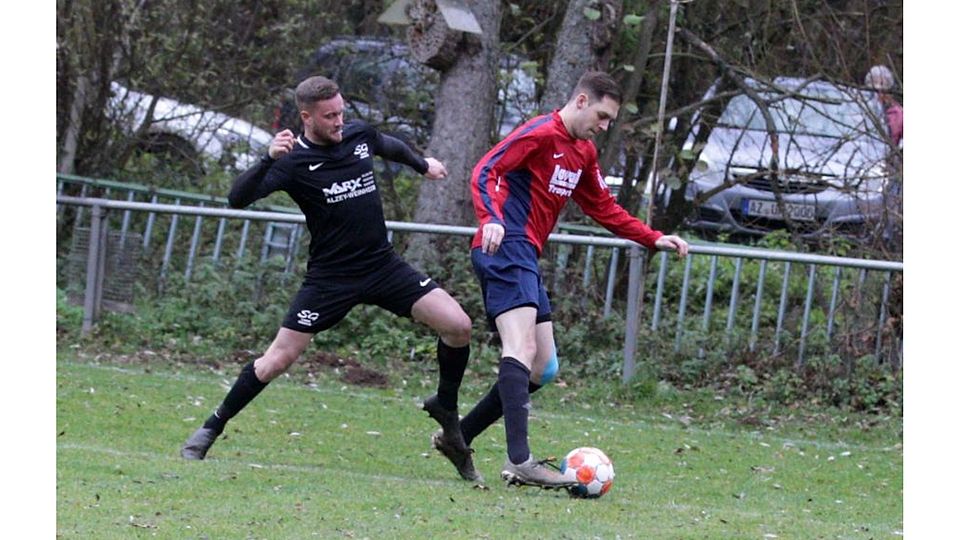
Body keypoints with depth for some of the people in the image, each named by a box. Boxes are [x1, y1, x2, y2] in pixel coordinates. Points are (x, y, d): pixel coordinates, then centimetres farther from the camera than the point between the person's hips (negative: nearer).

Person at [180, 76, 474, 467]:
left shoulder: (358, 136, 2)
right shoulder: (294, 161, -14)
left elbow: (390, 146, 27)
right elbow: (238, 198, -26)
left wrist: (423, 165, 43)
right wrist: (269, 160, -41)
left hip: (383, 265, 5)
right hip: (330, 278, -4)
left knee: (457, 325, -9)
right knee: (278, 360, -6)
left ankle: (445, 407, 13)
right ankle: (210, 429, 11)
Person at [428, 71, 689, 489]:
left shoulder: (583, 154, 21)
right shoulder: (541, 134, -8)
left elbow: (603, 208, 30)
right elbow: (485, 173, -17)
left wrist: (654, 239, 21)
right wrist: (492, 219, -34)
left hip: (525, 260, 10)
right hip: (505, 250, -10)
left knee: (543, 368, 9)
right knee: (523, 348, -24)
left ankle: (458, 438, 15)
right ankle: (519, 460, -35)